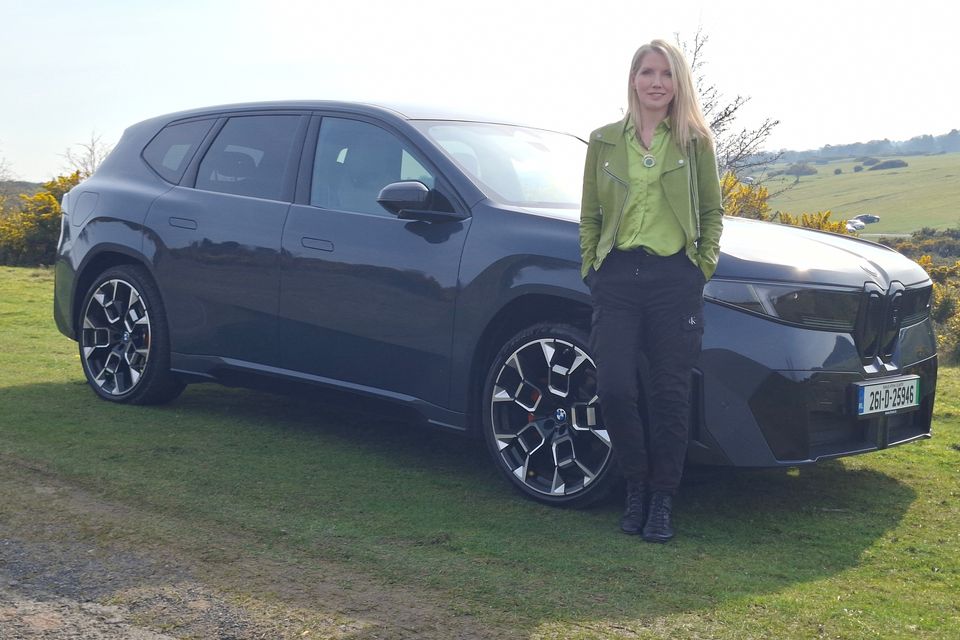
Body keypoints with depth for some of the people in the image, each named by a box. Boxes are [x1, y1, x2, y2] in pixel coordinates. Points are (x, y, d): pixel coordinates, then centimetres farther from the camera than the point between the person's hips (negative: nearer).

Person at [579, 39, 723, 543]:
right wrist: (591, 267, 4)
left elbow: (712, 210, 12)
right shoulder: (604, 141, 10)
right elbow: (589, 215, 14)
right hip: (616, 277, 1)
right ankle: (636, 487, 17)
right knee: (614, 390, -6)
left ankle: (662, 500, 16)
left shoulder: (695, 142, 6)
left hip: (675, 278, -1)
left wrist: (705, 263, 1)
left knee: (670, 394, 2)